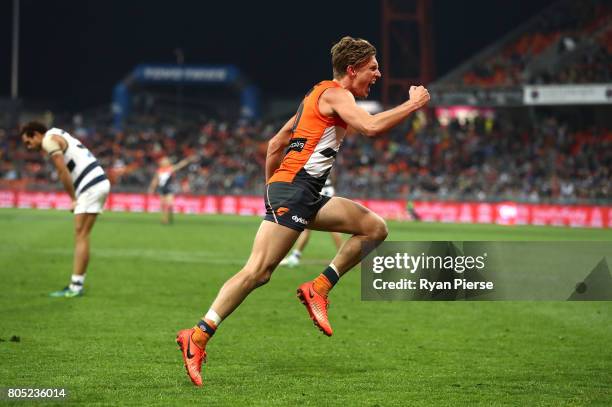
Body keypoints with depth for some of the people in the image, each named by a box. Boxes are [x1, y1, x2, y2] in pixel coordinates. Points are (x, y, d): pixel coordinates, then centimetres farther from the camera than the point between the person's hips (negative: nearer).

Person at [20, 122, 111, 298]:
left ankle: (76, 286, -7)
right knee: (81, 236, 10)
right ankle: (76, 284, 10)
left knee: (81, 236, -7)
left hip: (91, 187, -9)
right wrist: (76, 198, 9)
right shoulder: (60, 137, 23)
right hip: (99, 183, 9)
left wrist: (73, 199, -4)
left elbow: (63, 172, -12)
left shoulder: (50, 139, -6)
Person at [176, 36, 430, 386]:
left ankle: (319, 288, 3)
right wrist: (413, 105, -10)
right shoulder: (334, 94, -5)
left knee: (376, 228, 6)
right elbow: (371, 126, -22)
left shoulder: (321, 96, 24)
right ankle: (198, 336, -17)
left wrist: (270, 188, 28)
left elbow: (276, 143, 26)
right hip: (294, 189, -10)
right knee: (259, 271, -16)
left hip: (307, 196, 10)